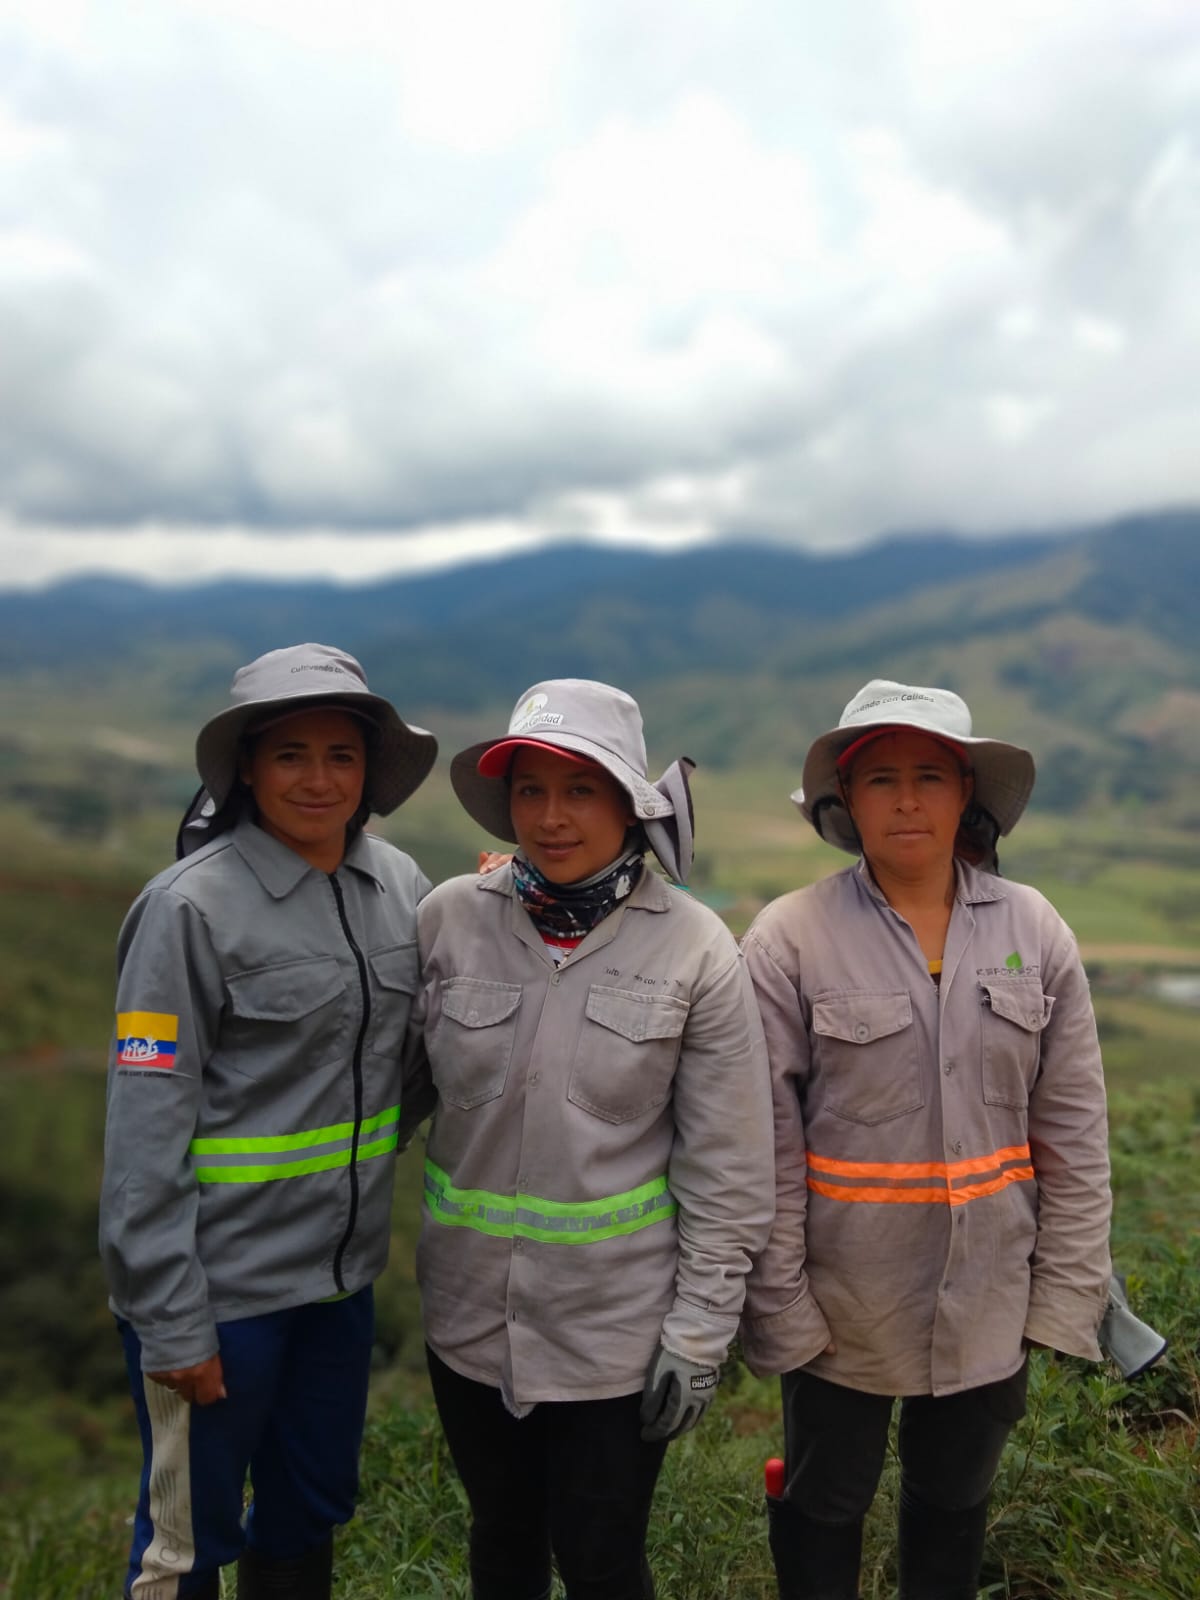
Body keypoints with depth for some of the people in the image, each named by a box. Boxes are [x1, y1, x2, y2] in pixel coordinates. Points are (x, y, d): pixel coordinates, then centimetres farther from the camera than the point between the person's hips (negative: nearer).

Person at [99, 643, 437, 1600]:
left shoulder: (398, 885, 0)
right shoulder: (192, 905, -16)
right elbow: (147, 1128, -15)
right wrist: (171, 1320, -14)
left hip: (343, 1269, 5)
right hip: (222, 1283, -5)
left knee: (311, 1517, 21)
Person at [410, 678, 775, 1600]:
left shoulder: (694, 949, -13)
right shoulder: (451, 918, -8)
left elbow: (725, 1170, -8)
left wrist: (700, 1332, -6)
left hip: (616, 1323, -2)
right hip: (472, 1312, 3)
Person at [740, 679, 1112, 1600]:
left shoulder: (1035, 931, -5)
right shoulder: (791, 938, -14)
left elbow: (1074, 1133, 0)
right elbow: (766, 1147, -11)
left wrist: (1065, 1293, 0)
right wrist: (780, 1302, -9)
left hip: (987, 1299, 3)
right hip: (842, 1298, -2)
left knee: (956, 1503, 24)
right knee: (825, 1508, 19)